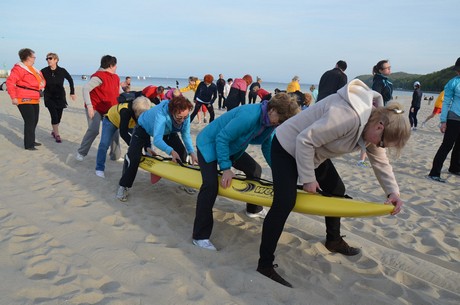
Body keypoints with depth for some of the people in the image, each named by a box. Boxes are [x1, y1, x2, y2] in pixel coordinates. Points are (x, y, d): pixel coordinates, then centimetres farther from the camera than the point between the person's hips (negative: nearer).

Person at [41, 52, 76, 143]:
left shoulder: (62, 71, -6)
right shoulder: (44, 71, -8)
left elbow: (70, 80, 8)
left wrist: (72, 93, 9)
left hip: (60, 97, 1)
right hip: (49, 97, -1)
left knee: (59, 116, 6)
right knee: (54, 115, -11)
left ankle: (54, 131, 31)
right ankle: (57, 135, 1)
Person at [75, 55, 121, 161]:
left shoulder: (116, 78, 9)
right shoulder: (99, 76, -18)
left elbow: (118, 93, 21)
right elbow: (85, 88, -25)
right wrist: (89, 105, -31)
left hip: (108, 110, 8)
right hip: (95, 109, -8)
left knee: (114, 130, 2)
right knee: (93, 130, -19)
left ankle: (115, 156, 13)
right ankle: (81, 153, 1)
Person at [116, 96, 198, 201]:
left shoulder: (185, 115, -30)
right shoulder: (161, 113, -46)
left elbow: (186, 135, -20)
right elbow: (157, 140, -53)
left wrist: (192, 152, -34)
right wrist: (171, 151, -68)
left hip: (168, 131, 5)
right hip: (144, 128, -5)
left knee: (182, 153, -5)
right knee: (133, 156, -18)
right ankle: (123, 186, 1)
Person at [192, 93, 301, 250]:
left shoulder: (270, 121, -8)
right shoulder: (249, 116, -35)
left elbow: (267, 146, 6)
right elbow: (222, 139, -31)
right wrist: (226, 168, -28)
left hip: (231, 147, 9)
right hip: (209, 143, -9)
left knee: (255, 170, 12)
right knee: (211, 185, -25)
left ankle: (253, 209, 35)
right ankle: (200, 236, -15)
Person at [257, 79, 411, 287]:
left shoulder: (371, 124, -4)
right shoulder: (348, 116, -35)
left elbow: (380, 161, 4)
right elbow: (304, 140, -32)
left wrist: (393, 192, -9)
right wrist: (308, 179, -23)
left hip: (312, 152, 10)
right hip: (288, 147, -10)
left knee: (337, 191, 14)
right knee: (285, 203, -18)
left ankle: (333, 240, 35)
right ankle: (265, 265, -10)